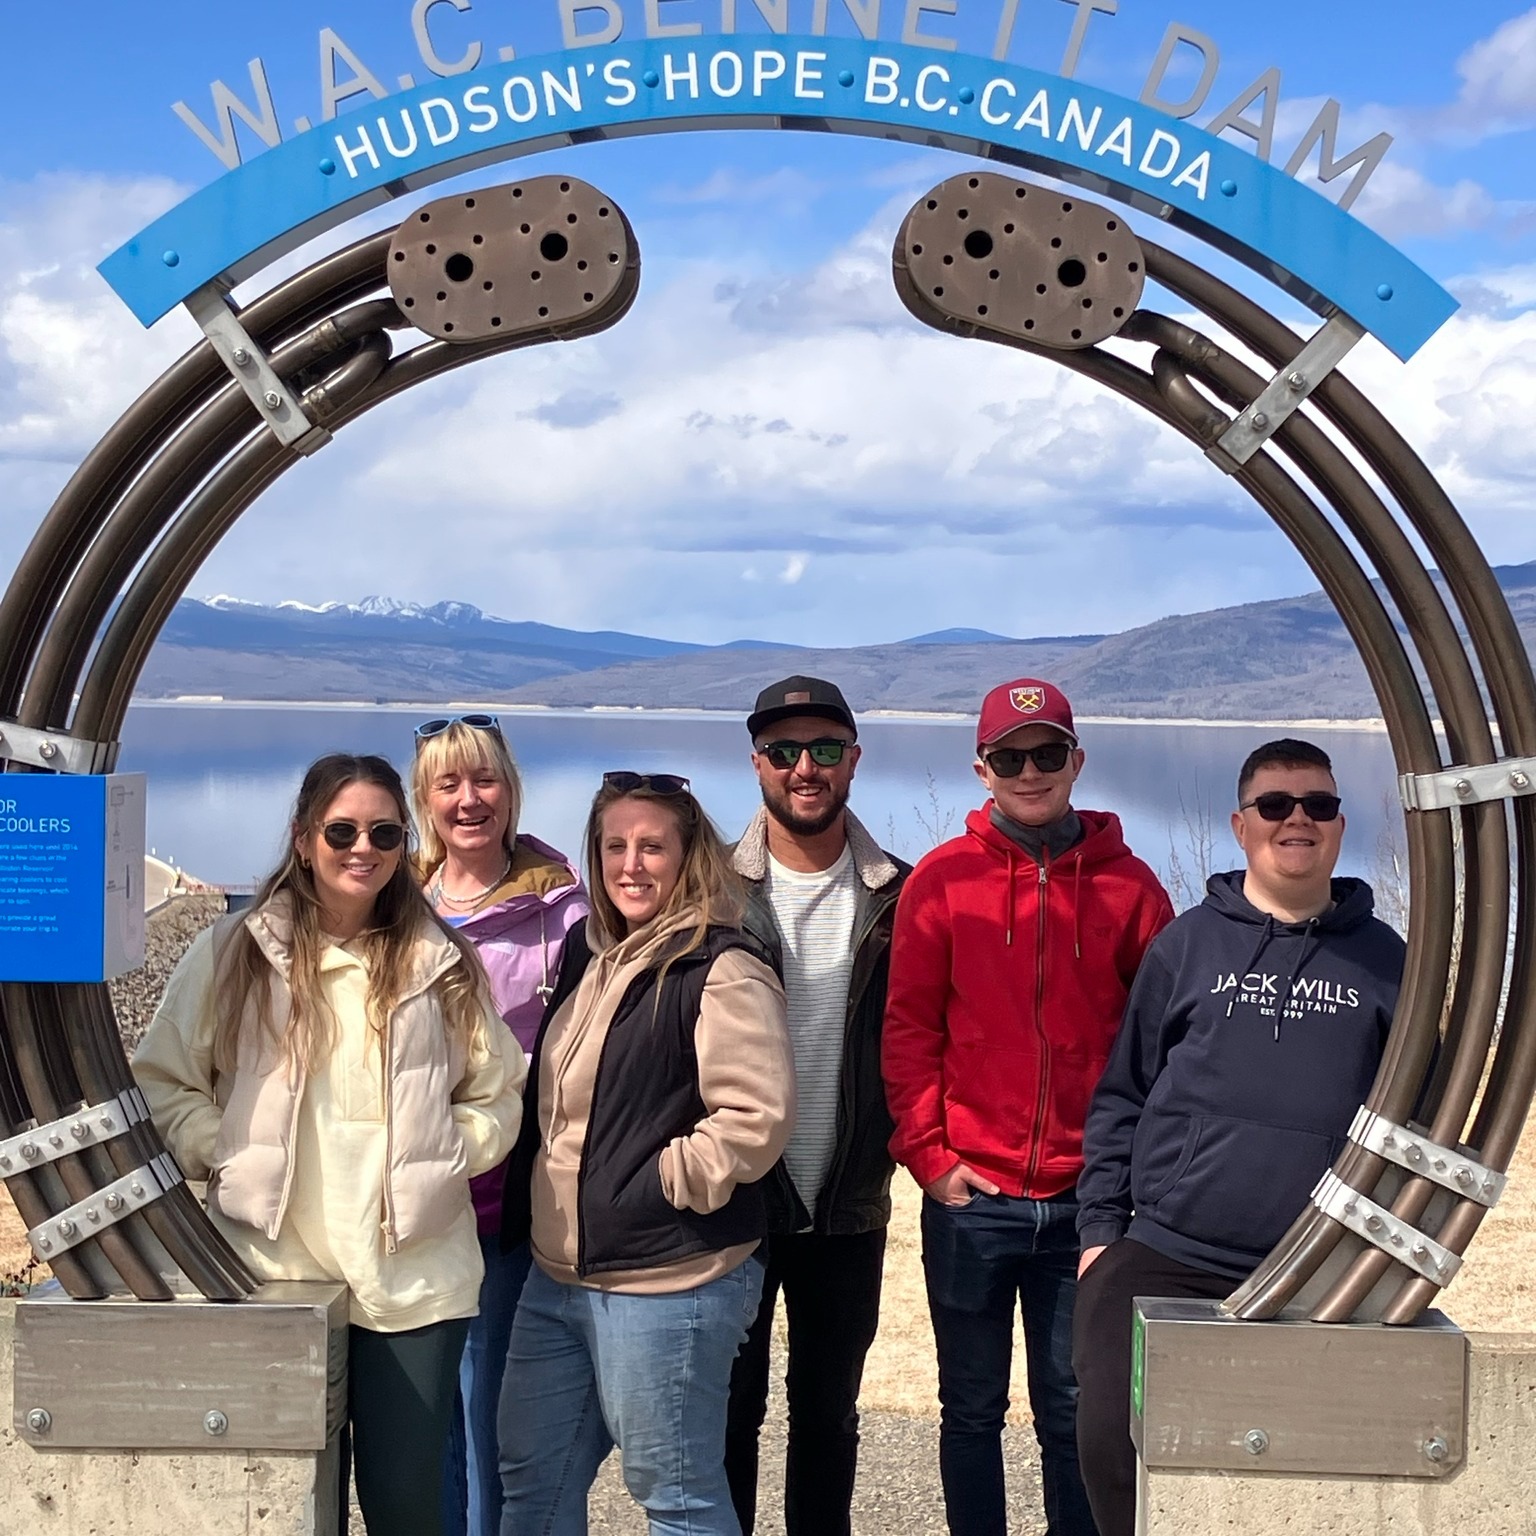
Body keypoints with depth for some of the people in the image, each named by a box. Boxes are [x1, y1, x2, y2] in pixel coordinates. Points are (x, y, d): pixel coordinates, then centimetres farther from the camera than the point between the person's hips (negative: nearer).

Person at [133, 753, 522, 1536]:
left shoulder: (444, 962, 7)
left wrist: (445, 1156, -4)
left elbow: (496, 1094, 11)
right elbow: (162, 1084, 5)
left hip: (415, 1277, 1)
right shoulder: (232, 953, 2)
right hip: (273, 1272, -1)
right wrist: (228, 1156, -7)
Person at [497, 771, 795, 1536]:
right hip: (557, 1275, 9)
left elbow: (758, 1115, -24)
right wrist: (529, 1218, 16)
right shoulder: (587, 953, 11)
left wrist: (660, 1184, -17)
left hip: (667, 1283, -9)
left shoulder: (720, 971, -15)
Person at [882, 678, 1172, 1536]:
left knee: (1075, 1411, 9)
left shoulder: (1128, 884, 2)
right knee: (973, 1408, 12)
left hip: (1088, 1198, 0)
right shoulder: (943, 879, 0)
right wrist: (927, 1152, -6)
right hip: (971, 1195, 0)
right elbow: (909, 1025, 0)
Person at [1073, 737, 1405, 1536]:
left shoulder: (1382, 959, 10)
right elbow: (1121, 1097, 9)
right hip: (1162, 1260, 0)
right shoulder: (1186, 943, 8)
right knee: (1113, 1435, -12)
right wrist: (1100, 1227, 2)